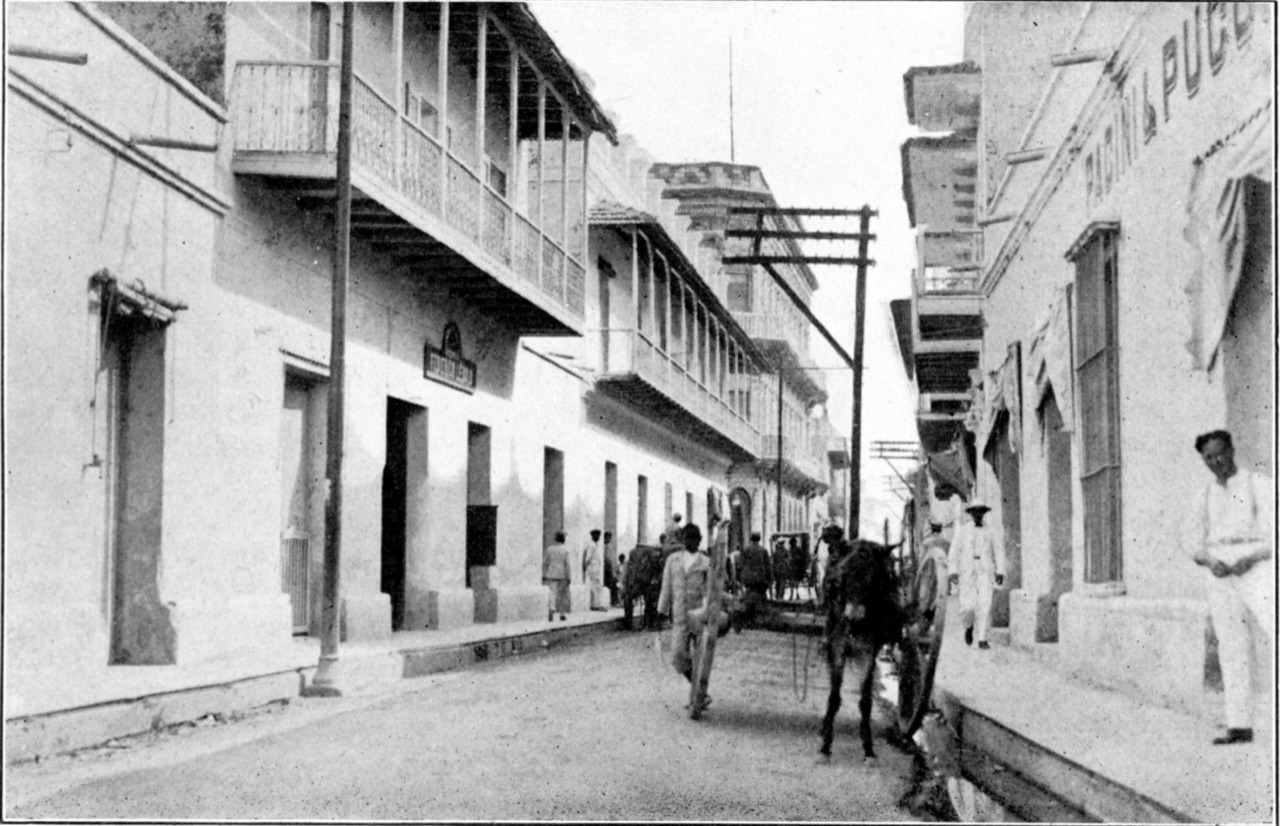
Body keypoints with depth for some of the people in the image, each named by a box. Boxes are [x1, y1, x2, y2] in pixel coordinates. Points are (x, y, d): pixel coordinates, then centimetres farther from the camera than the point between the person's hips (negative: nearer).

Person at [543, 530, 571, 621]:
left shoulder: (550, 548, 2)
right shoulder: (565, 550, -6)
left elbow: (545, 562, 3)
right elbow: (567, 564, -10)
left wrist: (544, 576, 9)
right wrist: (568, 577, -6)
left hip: (552, 575, 2)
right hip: (562, 575, -2)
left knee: (553, 593, 1)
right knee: (563, 594, 13)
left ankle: (552, 608, -25)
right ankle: (562, 614, 17)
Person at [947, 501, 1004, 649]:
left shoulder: (990, 531, 6)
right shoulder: (964, 531, 5)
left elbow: (999, 551, 7)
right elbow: (955, 551, 5)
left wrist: (1000, 571, -2)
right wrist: (952, 571, -3)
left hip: (986, 573, 0)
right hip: (967, 573, 0)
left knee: (985, 605, -11)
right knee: (968, 606, -7)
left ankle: (982, 639, -6)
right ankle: (969, 626, 26)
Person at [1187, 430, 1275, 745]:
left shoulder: (1260, 486, 1)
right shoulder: (1204, 496, 14)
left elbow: (1273, 536, -5)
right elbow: (1195, 545, 13)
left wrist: (1249, 560, -20)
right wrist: (1212, 563, -8)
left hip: (1257, 568, -4)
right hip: (1220, 575, 4)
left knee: (1273, 624, -24)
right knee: (1233, 648, 3)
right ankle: (1240, 726, 4)